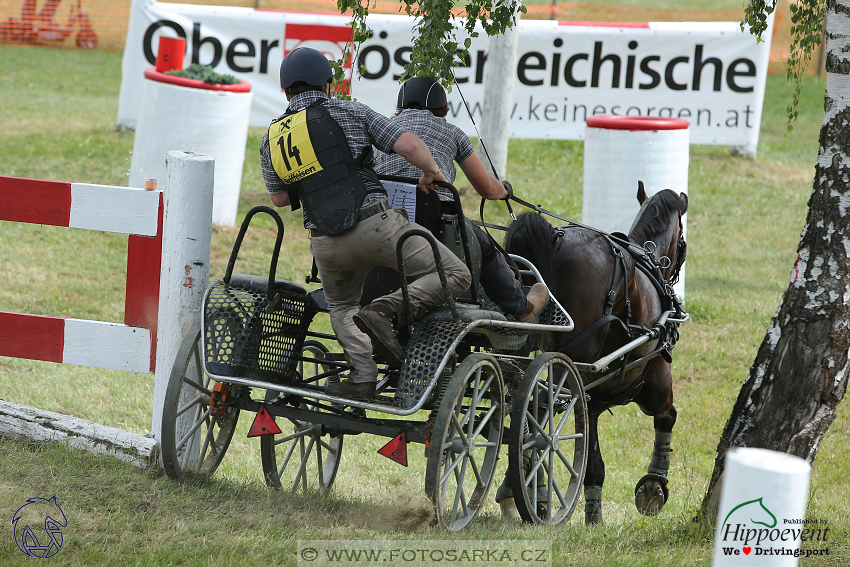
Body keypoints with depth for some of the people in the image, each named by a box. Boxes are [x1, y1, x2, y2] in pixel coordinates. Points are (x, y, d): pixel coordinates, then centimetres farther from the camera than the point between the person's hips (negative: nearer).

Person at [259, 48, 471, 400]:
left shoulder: (271, 139, 13)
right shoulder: (349, 113, 2)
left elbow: (279, 198, 25)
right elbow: (410, 146, -4)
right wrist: (432, 172, 15)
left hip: (326, 244, 4)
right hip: (374, 223, -4)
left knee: (341, 306, 31)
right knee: (454, 275, 4)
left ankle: (362, 375, 11)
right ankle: (387, 311, -15)